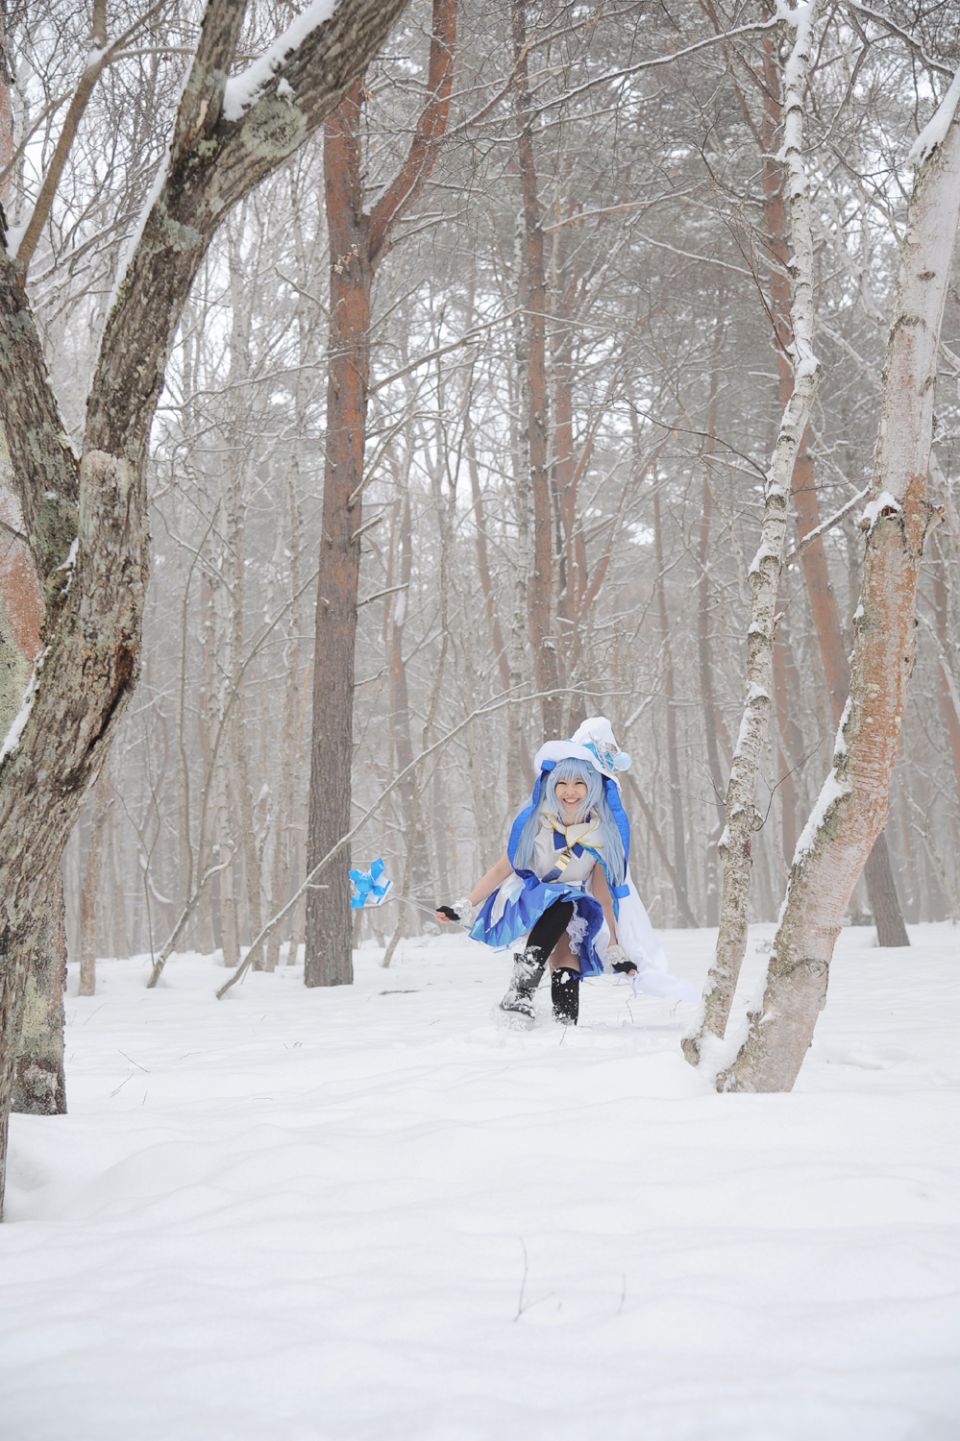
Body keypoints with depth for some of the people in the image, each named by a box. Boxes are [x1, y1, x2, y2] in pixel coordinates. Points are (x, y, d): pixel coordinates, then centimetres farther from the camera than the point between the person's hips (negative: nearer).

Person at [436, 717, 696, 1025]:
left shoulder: (604, 833, -13)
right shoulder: (535, 822, -18)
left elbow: (603, 896, -5)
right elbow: (502, 869, -9)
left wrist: (614, 950, -3)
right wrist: (464, 907, -12)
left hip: (572, 910, 3)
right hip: (525, 903, -3)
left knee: (568, 969, -20)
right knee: (562, 904, -34)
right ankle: (520, 990, -37)